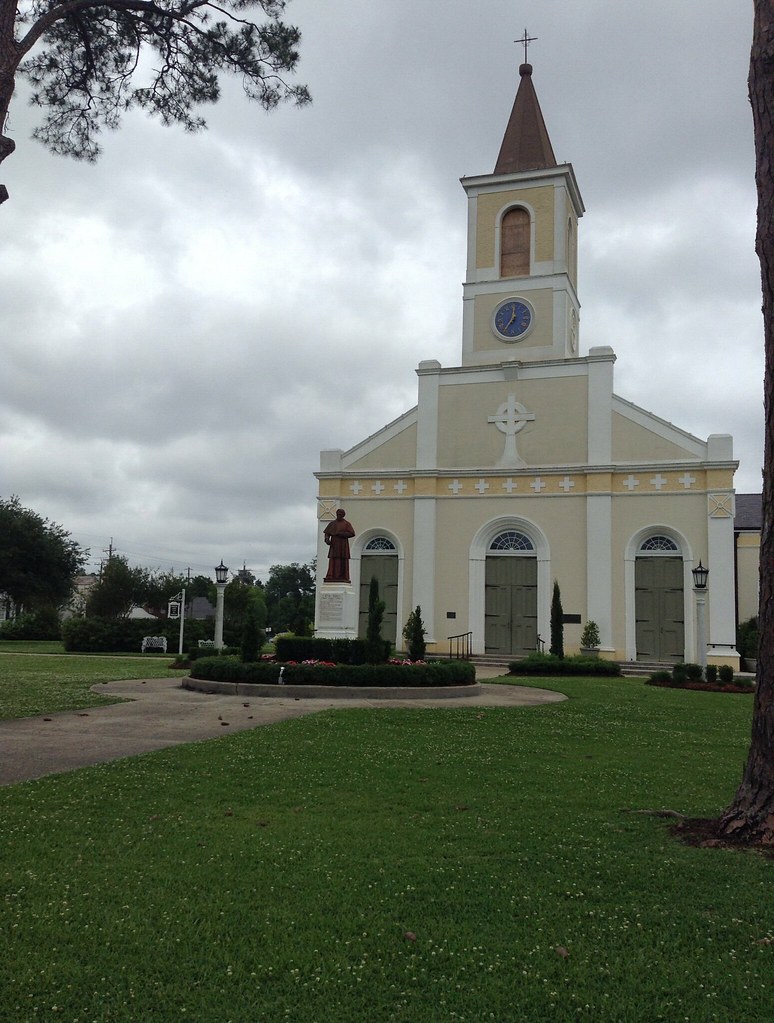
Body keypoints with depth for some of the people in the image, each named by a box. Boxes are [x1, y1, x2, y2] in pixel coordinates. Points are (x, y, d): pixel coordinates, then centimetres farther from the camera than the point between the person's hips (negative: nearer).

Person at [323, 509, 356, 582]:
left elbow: (352, 533, -8)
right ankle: (331, 576, -9)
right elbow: (327, 533, 8)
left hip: (343, 545, -2)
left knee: (343, 561, -4)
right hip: (334, 544, 3)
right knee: (333, 560, -5)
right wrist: (327, 539, -13)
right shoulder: (332, 523, 12)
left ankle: (343, 577, -4)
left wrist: (341, 533, -16)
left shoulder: (347, 524, 3)